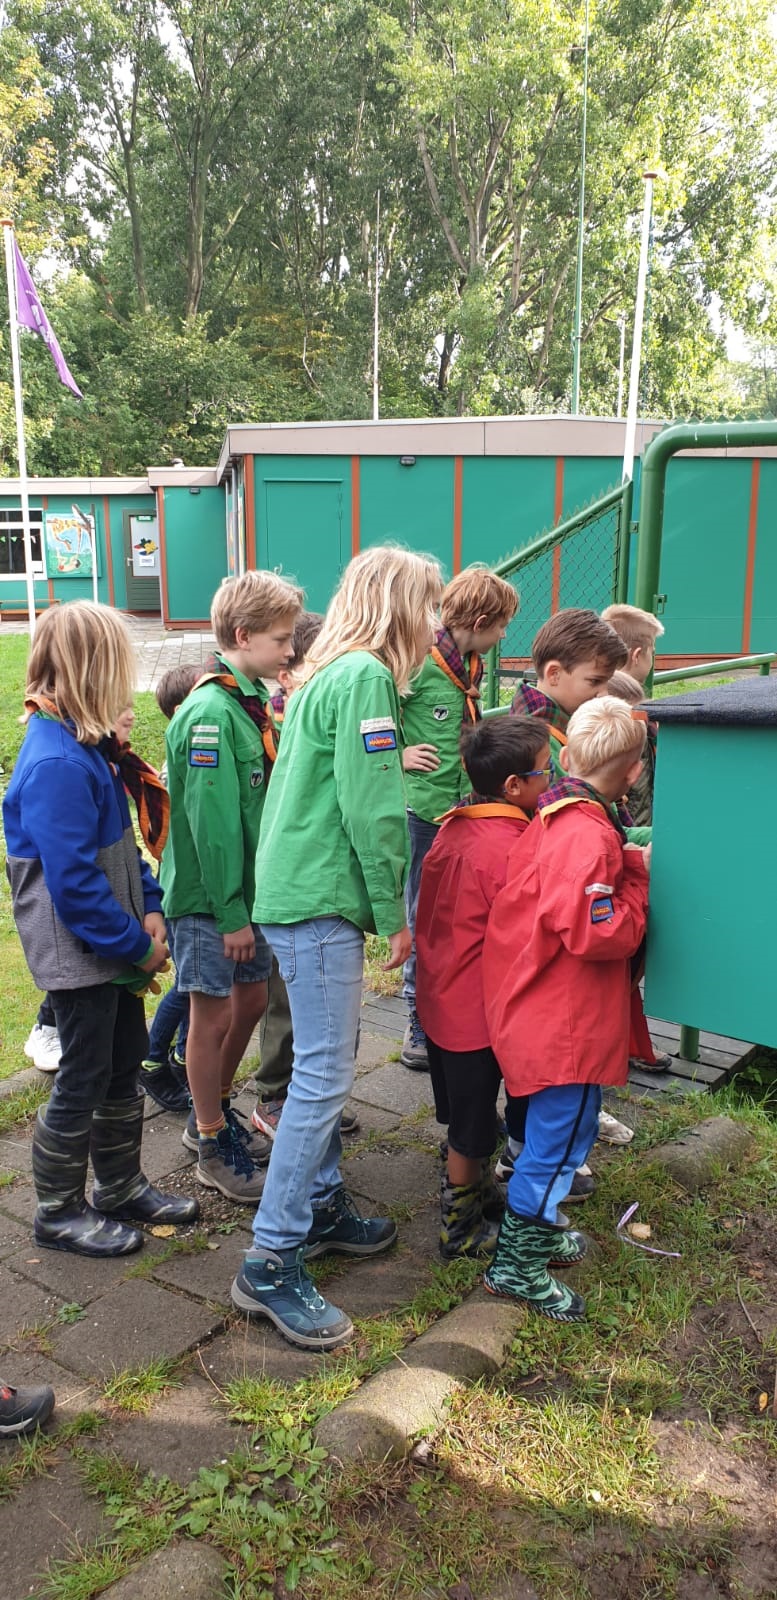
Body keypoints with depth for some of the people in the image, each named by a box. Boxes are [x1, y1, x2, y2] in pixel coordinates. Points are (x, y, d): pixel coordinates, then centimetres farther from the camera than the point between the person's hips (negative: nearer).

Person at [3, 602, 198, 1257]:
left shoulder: (86, 744, 5)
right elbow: (74, 881, -26)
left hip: (116, 943, 9)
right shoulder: (56, 765, -26)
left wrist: (150, 909, 1)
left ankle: (122, 1187, 37)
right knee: (83, 1081, 6)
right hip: (78, 950, -9)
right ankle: (59, 1213, 26)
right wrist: (138, 944, -16)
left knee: (124, 1065, 19)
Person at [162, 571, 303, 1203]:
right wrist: (230, 912, -19)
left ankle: (213, 1114, 39)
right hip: (208, 896, -8)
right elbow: (211, 821, -22)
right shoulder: (210, 712, -21)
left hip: (249, 885, 8)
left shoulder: (259, 699, 6)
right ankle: (215, 1150, 22)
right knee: (213, 1014, 4)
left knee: (250, 999, 18)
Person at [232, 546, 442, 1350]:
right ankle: (271, 1264, 1)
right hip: (319, 901, -10)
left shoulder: (327, 674, 17)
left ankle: (322, 1206, 32)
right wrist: (394, 913, -10)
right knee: (324, 1077, -6)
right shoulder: (366, 677, -14)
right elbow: (372, 811, -18)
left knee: (323, 1066, 18)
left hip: (298, 893, 10)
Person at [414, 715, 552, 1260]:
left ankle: (467, 1190, 43)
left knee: (464, 1118, 26)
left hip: (441, 998, 8)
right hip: (477, 1009, -8)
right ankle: (461, 1228, 26)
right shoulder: (508, 848, -26)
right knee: (472, 1128, 10)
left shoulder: (455, 826, 1)